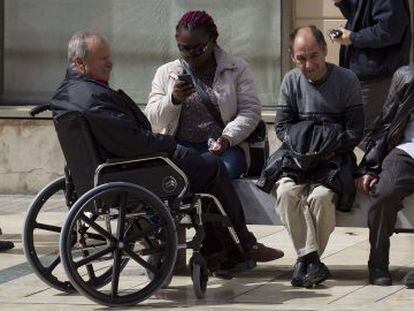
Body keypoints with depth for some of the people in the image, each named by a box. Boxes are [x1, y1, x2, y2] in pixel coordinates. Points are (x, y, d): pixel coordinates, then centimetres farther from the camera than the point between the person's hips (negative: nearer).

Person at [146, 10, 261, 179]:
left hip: (222, 147, 0)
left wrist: (228, 138, -15)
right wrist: (173, 99, -13)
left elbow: (250, 111, 3)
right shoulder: (165, 73, 15)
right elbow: (153, 121, 8)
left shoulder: (237, 69, 10)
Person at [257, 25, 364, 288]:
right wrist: (300, 148, -8)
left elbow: (355, 131, 1)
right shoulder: (291, 81, 9)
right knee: (286, 192, -30)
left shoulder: (346, 80, 1)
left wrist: (330, 149, -12)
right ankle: (312, 260, -31)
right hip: (298, 156, 2)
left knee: (321, 196, -33)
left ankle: (305, 260, -16)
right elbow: (282, 126, 10)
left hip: (335, 156, -2)